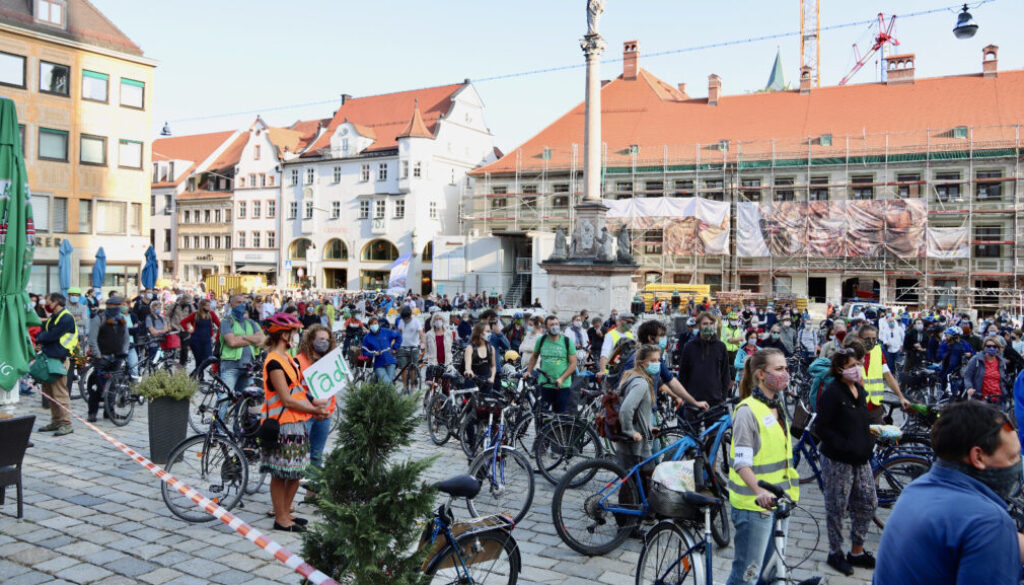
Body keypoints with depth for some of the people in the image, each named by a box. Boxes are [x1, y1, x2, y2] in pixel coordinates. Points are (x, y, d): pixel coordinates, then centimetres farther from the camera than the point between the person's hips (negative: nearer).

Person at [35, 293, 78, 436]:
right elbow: (42, 332, 16)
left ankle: (66, 424, -7)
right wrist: (41, 340, -5)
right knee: (49, 391, 12)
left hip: (60, 359, -10)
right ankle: (56, 421, 21)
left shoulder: (67, 318, -11)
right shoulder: (52, 318, 19)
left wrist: (40, 339, 1)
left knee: (60, 393, -10)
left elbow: (52, 336, -16)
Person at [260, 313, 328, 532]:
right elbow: (287, 400, -19)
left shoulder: (287, 358, 14)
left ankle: (285, 513, 26)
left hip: (296, 423, 10)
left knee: (295, 472, 14)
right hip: (281, 425, -10)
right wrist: (313, 410, -11)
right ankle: (280, 519, 10)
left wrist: (313, 408, 3)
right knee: (280, 474, 1)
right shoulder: (274, 362, -17)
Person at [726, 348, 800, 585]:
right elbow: (741, 463, -24)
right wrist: (759, 491, -38)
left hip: (779, 500, 8)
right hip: (754, 505, -8)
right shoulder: (748, 411, -17)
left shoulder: (778, 406, 10)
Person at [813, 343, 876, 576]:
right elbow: (821, 428, -19)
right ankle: (835, 553, 22)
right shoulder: (832, 392, -16)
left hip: (860, 458, 8)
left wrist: (868, 443, 9)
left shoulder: (859, 390, 9)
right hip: (837, 460, -8)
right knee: (837, 507, 5)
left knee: (868, 504, 12)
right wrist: (846, 446, -22)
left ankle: (857, 552, 29)